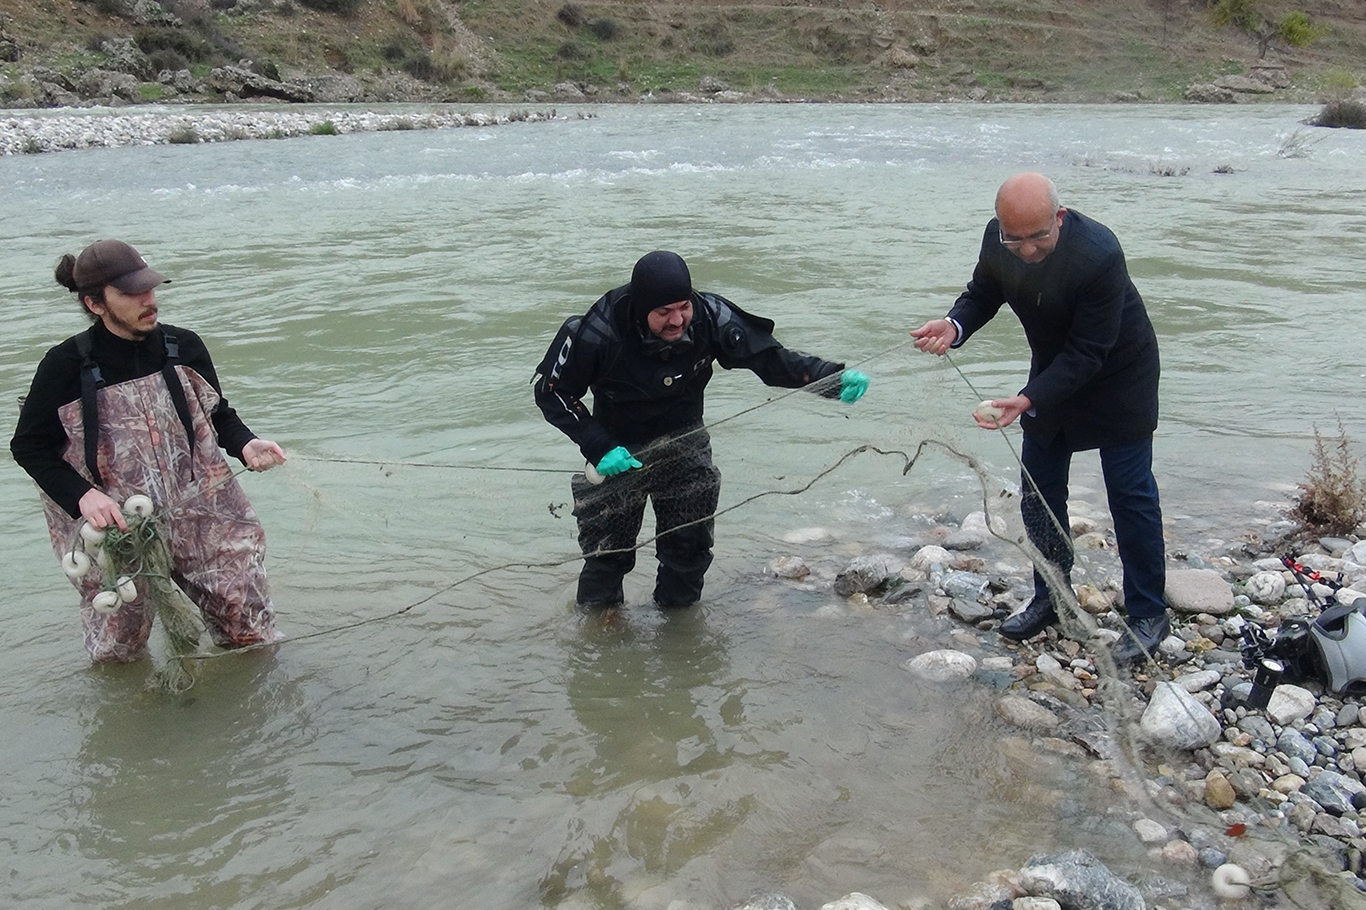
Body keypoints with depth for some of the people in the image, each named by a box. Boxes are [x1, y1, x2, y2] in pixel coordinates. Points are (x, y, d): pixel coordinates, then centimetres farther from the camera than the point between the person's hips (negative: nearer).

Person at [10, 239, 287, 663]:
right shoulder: (67, 366, -10)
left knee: (252, 635, 2)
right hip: (113, 528, -2)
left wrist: (245, 444, -8)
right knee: (117, 652, 9)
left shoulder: (183, 347, -2)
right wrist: (82, 495, -16)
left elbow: (218, 413, 13)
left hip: (202, 516, 2)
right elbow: (29, 446, -2)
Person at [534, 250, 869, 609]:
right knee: (608, 553, 6)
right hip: (618, 451, -2)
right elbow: (551, 390, -16)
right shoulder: (600, 333, -28)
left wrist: (835, 377, -30)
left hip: (685, 449, 3)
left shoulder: (710, 318, -22)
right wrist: (598, 447, -24)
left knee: (689, 549, 10)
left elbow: (770, 357, -16)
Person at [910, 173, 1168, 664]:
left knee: (1131, 495, 1)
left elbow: (1087, 353, -31)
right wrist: (954, 326, -24)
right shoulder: (999, 239, -18)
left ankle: (1148, 614, 16)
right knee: (1039, 493, 11)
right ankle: (1051, 599, 28)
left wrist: (1027, 401, -41)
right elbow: (983, 293, -1)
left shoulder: (1098, 255, -35)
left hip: (1116, 378, -6)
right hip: (1053, 372, 6)